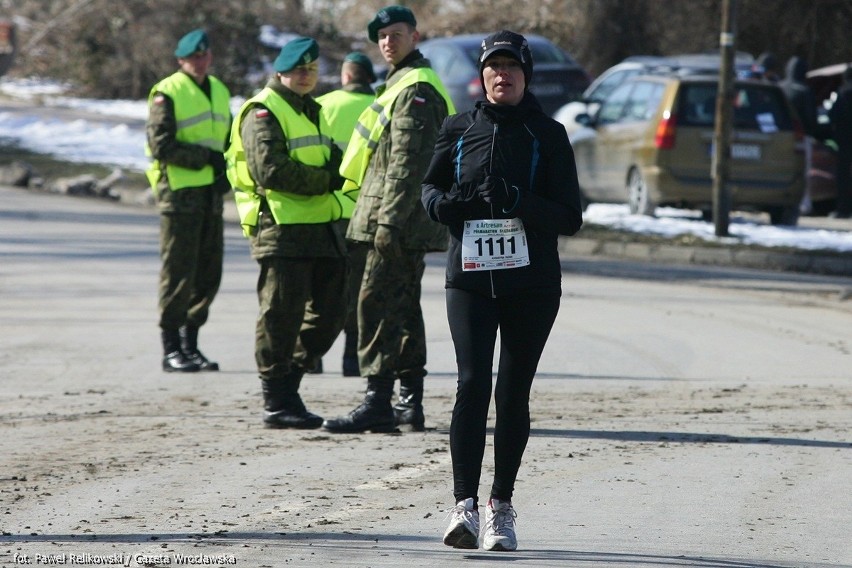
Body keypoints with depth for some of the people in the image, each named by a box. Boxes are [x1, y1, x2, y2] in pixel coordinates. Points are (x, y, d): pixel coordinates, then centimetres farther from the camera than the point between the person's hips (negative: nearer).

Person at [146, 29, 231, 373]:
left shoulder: (219, 91, 17)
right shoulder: (167, 93, -6)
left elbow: (227, 140, 23)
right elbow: (162, 145, -13)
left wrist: (226, 172, 4)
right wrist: (207, 157, -16)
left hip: (211, 192, 7)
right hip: (179, 190, -7)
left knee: (208, 274, 8)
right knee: (178, 273, -6)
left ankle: (190, 344, 17)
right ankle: (171, 350, -1)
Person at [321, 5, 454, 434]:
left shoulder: (415, 89, -12)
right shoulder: (403, 84, 22)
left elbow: (410, 161, -20)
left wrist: (390, 220, -24)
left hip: (401, 221, -11)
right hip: (408, 224, 11)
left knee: (377, 304, -12)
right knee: (403, 308, 12)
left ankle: (377, 403, -15)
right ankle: (410, 403, 16)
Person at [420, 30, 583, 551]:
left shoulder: (548, 134, 2)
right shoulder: (459, 130, 9)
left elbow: (571, 216, -1)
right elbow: (431, 187, 20)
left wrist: (520, 204, -19)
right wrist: (448, 203, -4)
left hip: (532, 282, 0)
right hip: (470, 275, 0)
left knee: (514, 392, 3)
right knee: (473, 383, -13)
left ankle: (502, 508, 14)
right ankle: (465, 505, -19)